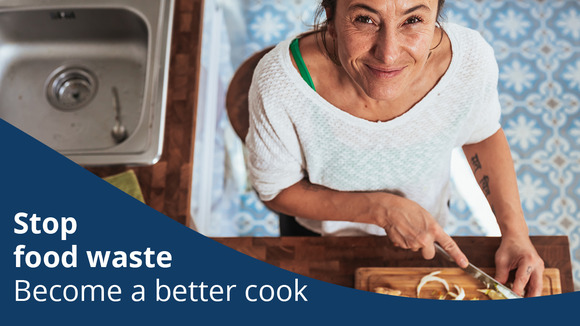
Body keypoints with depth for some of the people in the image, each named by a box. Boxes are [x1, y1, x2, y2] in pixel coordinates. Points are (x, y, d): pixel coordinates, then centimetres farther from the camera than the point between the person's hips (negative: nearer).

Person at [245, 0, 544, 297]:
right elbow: (276, 191, -23)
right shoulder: (279, 83, -40)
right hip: (321, 237, -1)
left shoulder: (470, 59, -32)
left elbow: (483, 134, -9)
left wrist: (515, 231, -18)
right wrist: (383, 209, -32)